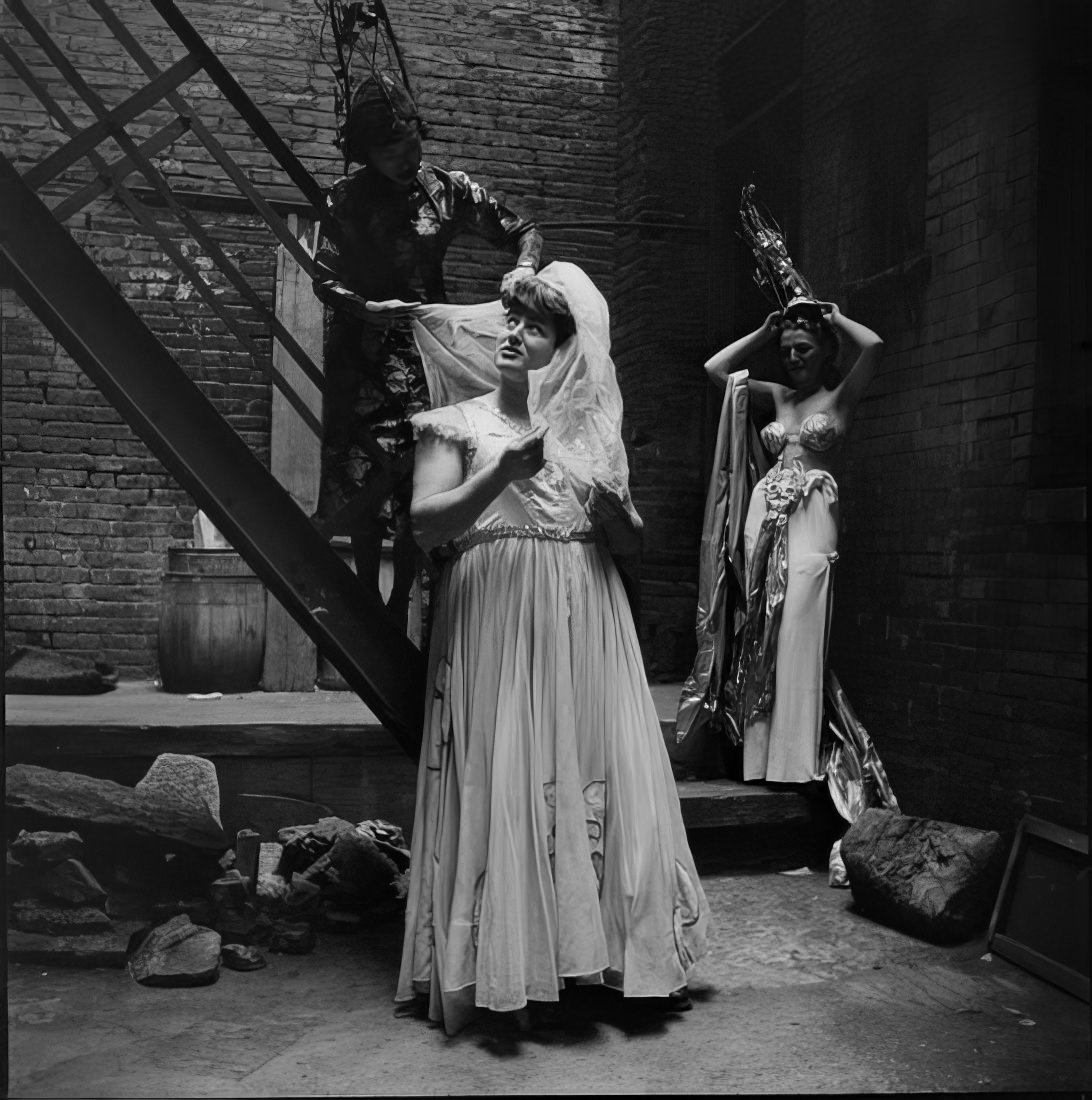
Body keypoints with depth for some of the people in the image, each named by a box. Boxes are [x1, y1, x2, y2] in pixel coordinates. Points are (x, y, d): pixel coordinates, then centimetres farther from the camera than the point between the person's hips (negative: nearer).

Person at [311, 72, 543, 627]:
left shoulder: (449, 189, 3)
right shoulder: (345, 197, 0)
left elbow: (524, 231, 8)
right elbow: (324, 278, -3)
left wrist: (523, 266, -14)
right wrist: (366, 308, -21)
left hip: (426, 349, 0)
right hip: (362, 354, 0)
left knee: (417, 482, -4)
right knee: (364, 480, -2)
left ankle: (400, 604, 7)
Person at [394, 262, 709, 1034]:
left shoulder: (589, 428, 16)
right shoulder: (459, 422, 8)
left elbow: (632, 541, 16)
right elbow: (427, 524, -6)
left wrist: (608, 503, -6)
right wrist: (500, 475, -20)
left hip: (583, 623, 3)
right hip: (493, 621, -3)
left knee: (602, 768, 0)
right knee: (504, 779, -6)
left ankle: (637, 951, 11)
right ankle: (505, 964, 4)